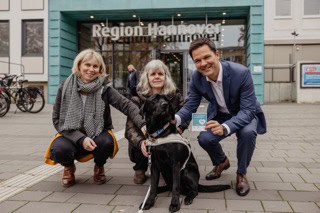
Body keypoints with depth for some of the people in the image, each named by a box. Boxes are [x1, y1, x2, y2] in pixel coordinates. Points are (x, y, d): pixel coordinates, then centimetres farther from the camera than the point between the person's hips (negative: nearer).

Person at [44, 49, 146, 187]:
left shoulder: (104, 88, -9)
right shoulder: (65, 87, -8)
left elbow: (126, 105, -21)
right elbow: (57, 120, -8)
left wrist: (142, 124, -40)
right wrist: (80, 139, -22)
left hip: (97, 135, 0)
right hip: (71, 135, 0)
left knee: (107, 142, -33)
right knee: (59, 149, -32)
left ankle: (99, 167, 5)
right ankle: (69, 167, 8)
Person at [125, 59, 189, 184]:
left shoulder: (175, 95, -4)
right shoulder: (138, 99, -11)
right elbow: (130, 127, -18)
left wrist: (179, 127, -20)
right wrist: (140, 142, -38)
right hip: (147, 143, -1)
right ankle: (140, 169, 5)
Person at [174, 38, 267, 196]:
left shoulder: (241, 73, -32)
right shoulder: (196, 77, -18)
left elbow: (248, 110, -33)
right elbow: (190, 106, -11)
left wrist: (225, 128, -52)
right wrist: (176, 118, -36)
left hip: (245, 114, -3)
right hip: (219, 115, 4)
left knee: (248, 133, -34)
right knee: (204, 139, -20)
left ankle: (241, 174, -5)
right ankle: (221, 162, 17)